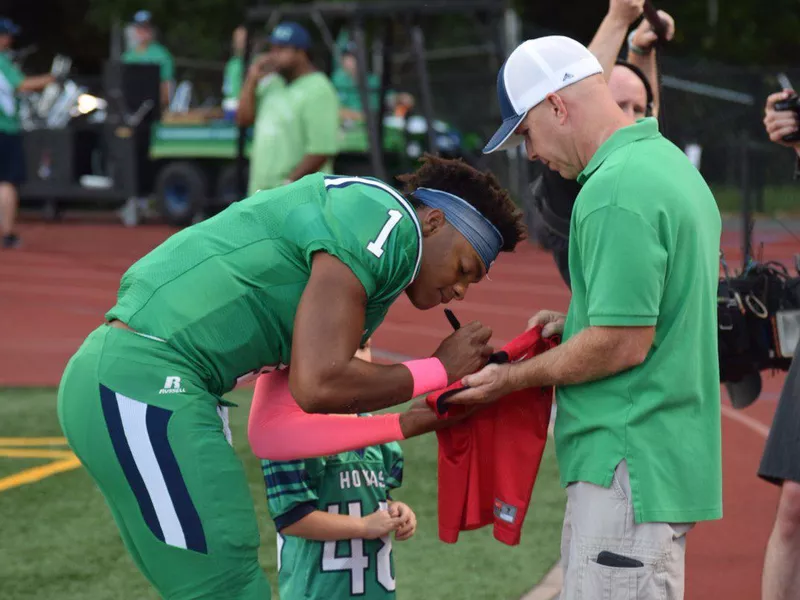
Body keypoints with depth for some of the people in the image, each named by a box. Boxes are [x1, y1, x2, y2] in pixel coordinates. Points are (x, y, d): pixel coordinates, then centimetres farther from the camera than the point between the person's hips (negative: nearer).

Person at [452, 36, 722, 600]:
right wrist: (577, 322, 14)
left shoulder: (616, 192, -18)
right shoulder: (670, 163, 14)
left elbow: (624, 344, -20)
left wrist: (514, 378, -9)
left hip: (628, 463, -11)